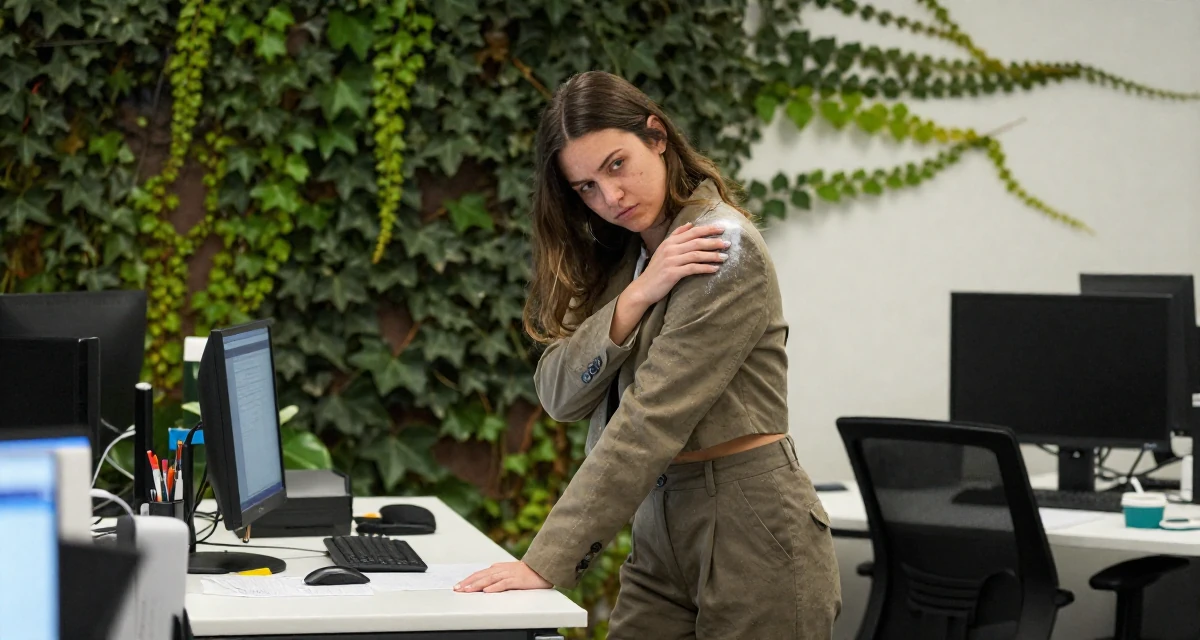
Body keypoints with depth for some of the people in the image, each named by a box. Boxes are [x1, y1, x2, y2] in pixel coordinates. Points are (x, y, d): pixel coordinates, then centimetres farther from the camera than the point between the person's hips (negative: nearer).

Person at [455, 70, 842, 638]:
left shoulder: (724, 247, -14)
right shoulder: (615, 258, 10)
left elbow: (652, 420, -22)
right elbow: (559, 394, -2)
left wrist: (547, 563, -25)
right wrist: (636, 298, -18)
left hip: (750, 530, -7)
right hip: (661, 534, 7)